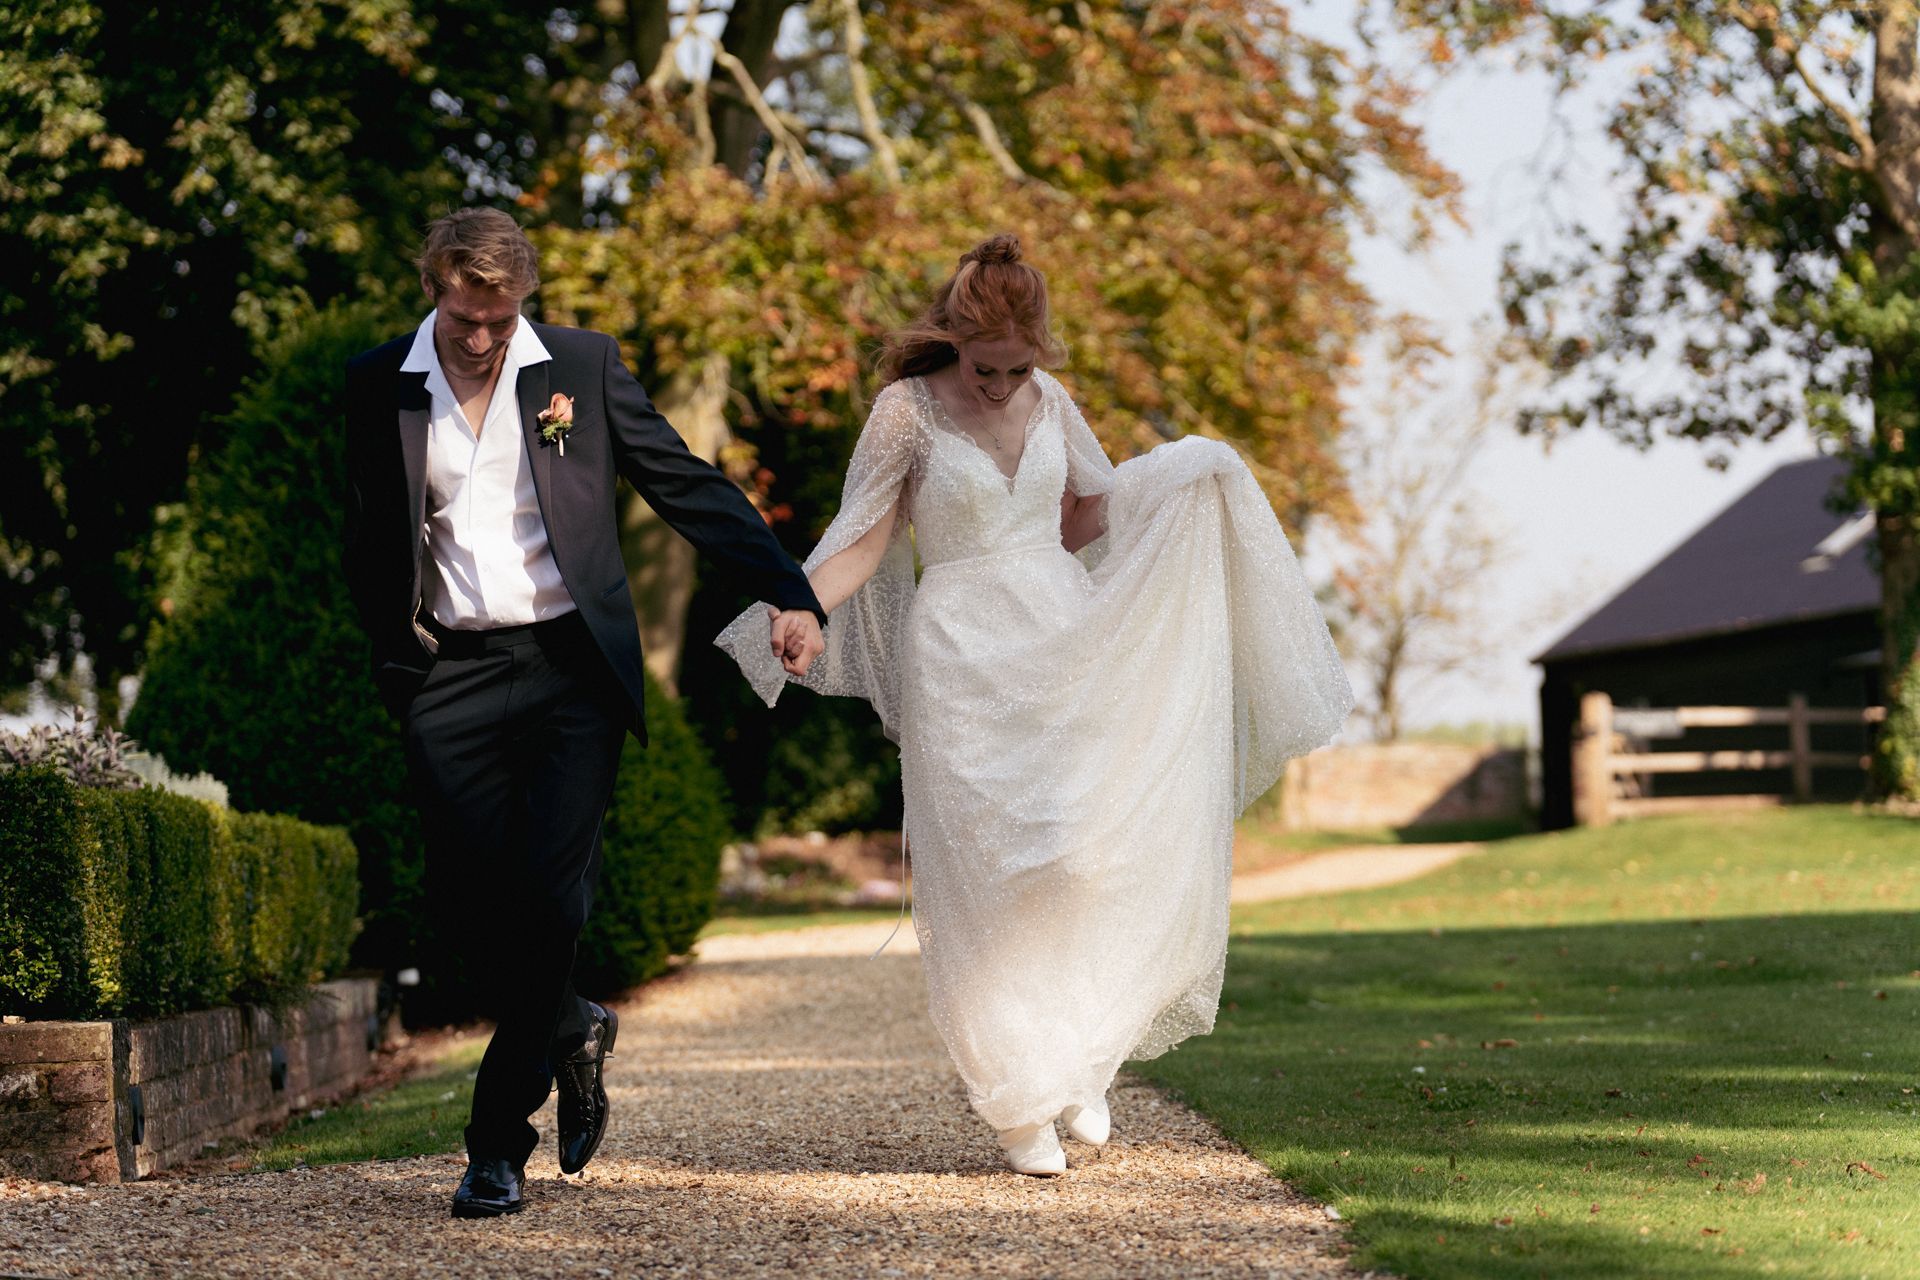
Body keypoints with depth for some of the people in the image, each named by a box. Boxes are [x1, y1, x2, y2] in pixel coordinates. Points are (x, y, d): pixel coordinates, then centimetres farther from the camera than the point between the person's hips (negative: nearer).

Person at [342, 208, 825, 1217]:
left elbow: (688, 488, 3)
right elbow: (368, 543, 14)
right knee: (466, 901, 0)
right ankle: (570, 1033, 31)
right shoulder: (378, 386, 5)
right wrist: (392, 662, 8)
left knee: (550, 897, -9)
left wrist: (786, 593, -4)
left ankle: (499, 1139, 4)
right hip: (452, 675, 2)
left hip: (572, 668, -1)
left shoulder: (582, 366, 2)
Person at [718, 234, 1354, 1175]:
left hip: (1066, 640, 4)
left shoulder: (1049, 400, 6)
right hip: (963, 664, -4)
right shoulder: (908, 411, -6)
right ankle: (1021, 1102, 5)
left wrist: (1169, 482, 3)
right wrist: (802, 612, -23)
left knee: (1098, 855, -6)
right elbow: (865, 538, -7)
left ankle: (1080, 1062, 13)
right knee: (992, 877, -4)